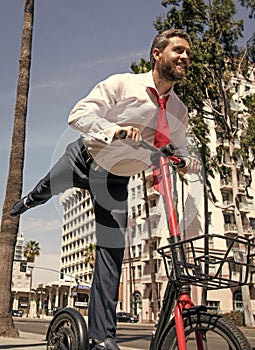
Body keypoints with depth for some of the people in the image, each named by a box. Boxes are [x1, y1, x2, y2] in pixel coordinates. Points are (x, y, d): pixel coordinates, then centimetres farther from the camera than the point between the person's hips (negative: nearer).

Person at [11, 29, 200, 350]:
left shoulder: (179, 112, -7)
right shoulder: (122, 84, -20)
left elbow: (178, 150, 4)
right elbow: (78, 114, -26)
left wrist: (187, 161, -21)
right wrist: (115, 129, -43)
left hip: (115, 180, 2)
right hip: (84, 158, -1)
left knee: (112, 251, -7)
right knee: (47, 189, 25)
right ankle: (29, 201, 69)